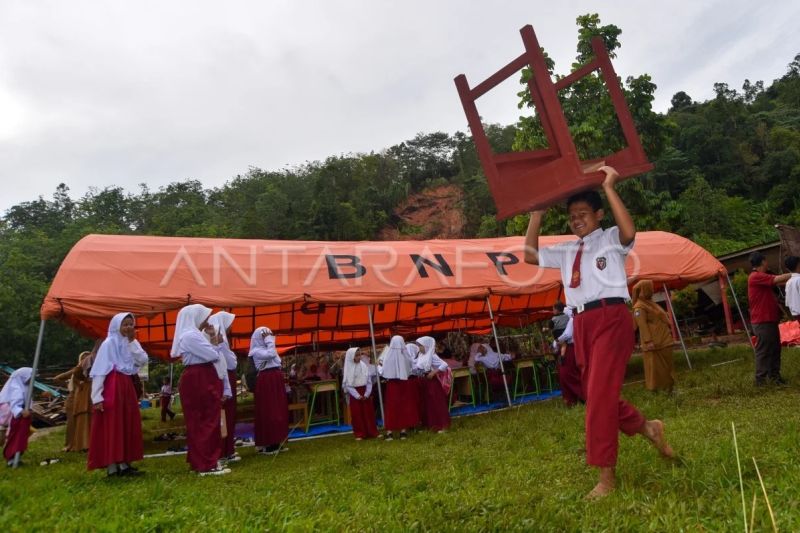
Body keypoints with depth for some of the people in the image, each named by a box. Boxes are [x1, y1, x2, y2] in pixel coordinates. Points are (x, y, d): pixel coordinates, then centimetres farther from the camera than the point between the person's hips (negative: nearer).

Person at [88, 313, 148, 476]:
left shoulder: (131, 344, 14)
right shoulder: (109, 343, -6)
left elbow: (143, 360, -1)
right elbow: (99, 371, -12)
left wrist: (133, 342, -6)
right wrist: (97, 397, -19)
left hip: (127, 387, 7)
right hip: (112, 387, -7)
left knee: (128, 425, 7)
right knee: (111, 426, -6)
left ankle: (124, 464, 13)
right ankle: (112, 466, -3)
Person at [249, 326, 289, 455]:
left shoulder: (266, 348, 19)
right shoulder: (257, 351, -6)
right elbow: (270, 354, -24)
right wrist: (269, 341, -15)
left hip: (275, 380, 9)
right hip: (266, 382, -9)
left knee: (279, 411, 10)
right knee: (268, 412, -8)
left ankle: (276, 442, 17)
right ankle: (267, 444, -3)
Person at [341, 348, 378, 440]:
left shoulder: (364, 366, 1)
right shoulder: (348, 369, -7)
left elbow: (369, 382, 2)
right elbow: (348, 385, -8)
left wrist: (367, 394, -9)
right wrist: (357, 396, -14)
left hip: (365, 392, 3)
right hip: (354, 394, -3)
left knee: (369, 413, 7)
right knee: (357, 414, 1)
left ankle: (373, 432, 15)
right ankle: (359, 434, 8)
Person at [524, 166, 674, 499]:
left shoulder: (611, 239, 2)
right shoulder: (567, 251, 19)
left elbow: (629, 231, -21)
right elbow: (531, 254, 17)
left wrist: (609, 188, -17)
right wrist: (537, 213, 13)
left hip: (611, 318, -7)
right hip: (582, 324, 7)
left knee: (600, 394, -11)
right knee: (596, 394, 13)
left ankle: (606, 476, 0)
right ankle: (646, 428, 38)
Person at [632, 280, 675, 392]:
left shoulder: (650, 302, 18)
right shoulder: (639, 307, -13)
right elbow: (642, 325, -20)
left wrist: (669, 329, 24)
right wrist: (648, 341, -26)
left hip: (663, 340, 10)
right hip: (654, 342, -10)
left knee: (666, 364, 16)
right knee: (655, 365, -6)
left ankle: (666, 387, 26)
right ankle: (655, 387, 2)